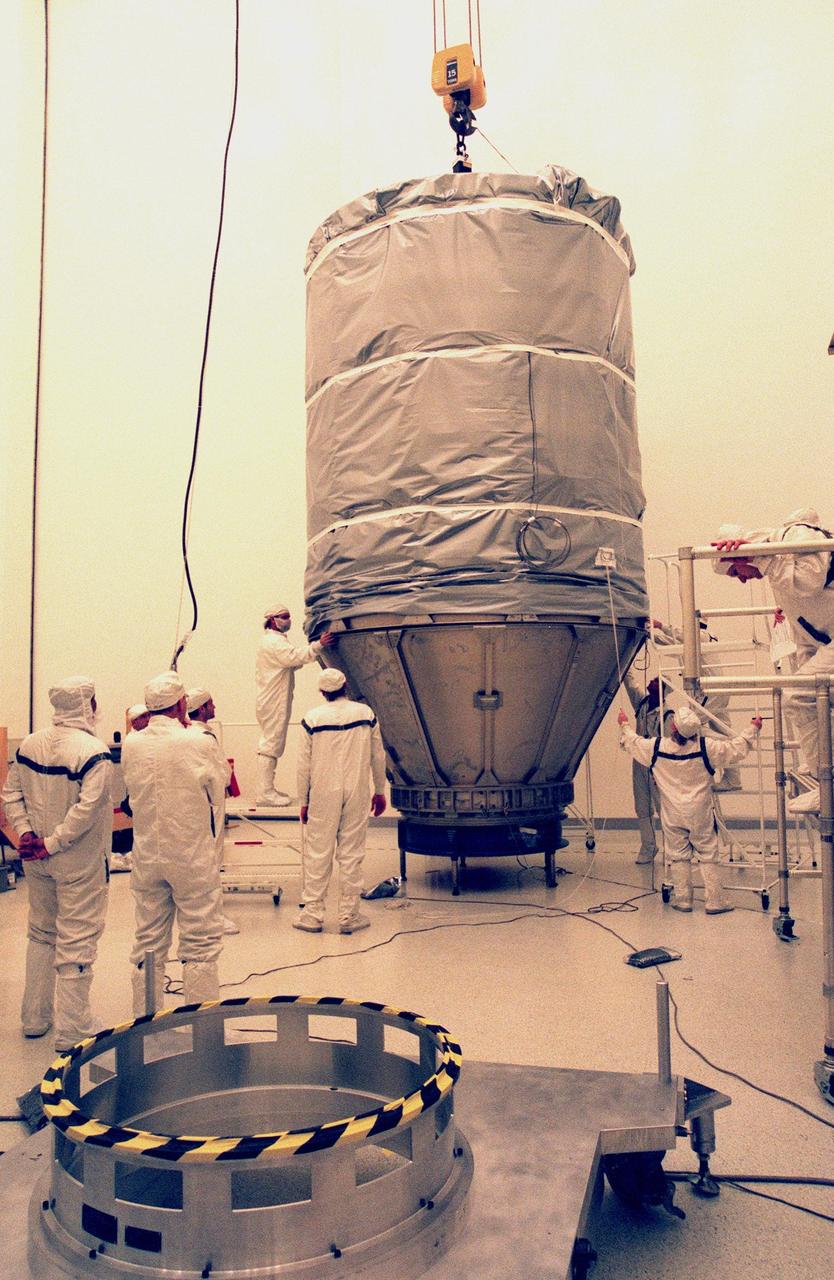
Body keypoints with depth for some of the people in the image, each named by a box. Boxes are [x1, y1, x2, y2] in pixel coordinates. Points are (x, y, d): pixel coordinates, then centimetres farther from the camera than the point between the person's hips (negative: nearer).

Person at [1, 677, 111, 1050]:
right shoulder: (93, 751, -19)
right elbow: (86, 808, -26)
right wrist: (52, 844, -17)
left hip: (37, 862, 7)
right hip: (79, 864, -6)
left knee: (40, 933, 22)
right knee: (76, 941, 5)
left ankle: (35, 1018, 34)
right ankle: (71, 1031, 14)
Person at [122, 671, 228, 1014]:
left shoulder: (131, 745, -5)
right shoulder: (199, 743, -15)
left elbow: (130, 790, 10)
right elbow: (218, 793, -1)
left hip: (146, 856, 4)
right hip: (192, 857, -4)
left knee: (148, 944, 15)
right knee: (200, 944, 7)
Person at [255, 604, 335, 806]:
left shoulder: (275, 640, 20)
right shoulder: (273, 642, -15)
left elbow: (292, 662, 15)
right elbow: (296, 656, -31)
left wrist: (315, 649, 2)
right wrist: (318, 645, -39)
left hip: (273, 702, 11)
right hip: (273, 703, -11)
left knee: (271, 744, 17)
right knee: (271, 745, -8)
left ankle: (267, 789, 26)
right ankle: (265, 793, -6)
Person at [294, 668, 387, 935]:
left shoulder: (312, 718, -4)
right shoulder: (365, 713, 0)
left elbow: (304, 764, -2)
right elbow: (378, 756, 6)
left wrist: (303, 801, 7)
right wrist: (379, 790, 18)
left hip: (323, 795, -1)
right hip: (357, 793, 1)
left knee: (318, 854, 7)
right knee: (351, 855, 6)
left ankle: (313, 914, 13)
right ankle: (349, 916, 11)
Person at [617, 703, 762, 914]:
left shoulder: (656, 747, -11)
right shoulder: (706, 747, -13)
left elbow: (633, 742, 7)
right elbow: (736, 749, -4)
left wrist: (624, 725, 26)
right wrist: (753, 729, 11)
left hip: (672, 815, 1)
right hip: (700, 813, -1)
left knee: (678, 857, 10)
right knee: (708, 856, 7)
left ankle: (683, 900, 15)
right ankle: (714, 901, 9)